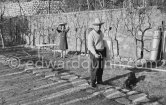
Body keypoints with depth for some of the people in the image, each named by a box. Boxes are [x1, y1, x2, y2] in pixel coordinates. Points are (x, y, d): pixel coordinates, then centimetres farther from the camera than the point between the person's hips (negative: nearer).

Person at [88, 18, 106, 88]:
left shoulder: (101, 33, 9)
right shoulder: (91, 34, -15)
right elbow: (90, 45, -20)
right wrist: (95, 54, -31)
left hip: (101, 52, 7)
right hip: (94, 52, -7)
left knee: (101, 67, 11)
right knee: (94, 68, -3)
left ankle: (99, 80, 24)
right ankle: (93, 82, 7)